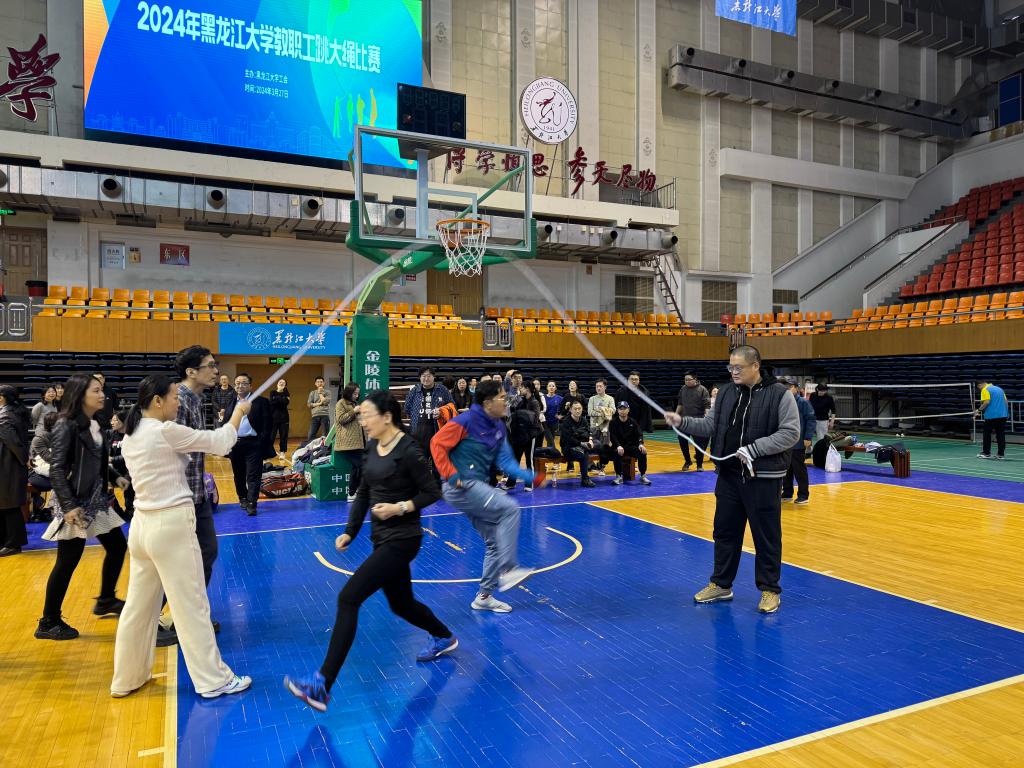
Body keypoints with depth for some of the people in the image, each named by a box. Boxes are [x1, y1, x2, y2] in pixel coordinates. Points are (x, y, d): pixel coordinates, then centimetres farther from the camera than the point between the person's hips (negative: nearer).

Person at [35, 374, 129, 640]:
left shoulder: (95, 424, 7)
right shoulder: (66, 426, -16)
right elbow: (56, 469, -20)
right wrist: (68, 506, -24)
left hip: (96, 499, 9)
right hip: (76, 503, -8)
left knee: (117, 546, 14)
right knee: (68, 561, 0)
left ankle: (106, 600, 32)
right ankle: (48, 622, 16)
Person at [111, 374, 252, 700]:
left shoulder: (131, 436, 8)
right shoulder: (166, 432, -17)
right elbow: (219, 442, -10)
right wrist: (239, 412, 5)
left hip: (143, 525, 8)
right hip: (171, 526, -8)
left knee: (138, 606, 18)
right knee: (192, 607, 1)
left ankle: (126, 679, 31)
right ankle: (213, 680, 12)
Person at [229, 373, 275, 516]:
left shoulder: (261, 402, -3)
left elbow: (267, 424, -6)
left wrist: (262, 443, -12)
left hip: (253, 444, -5)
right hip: (235, 444, 5)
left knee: (253, 476, -5)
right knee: (238, 475, 15)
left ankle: (251, 504, -4)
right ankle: (243, 499, 30)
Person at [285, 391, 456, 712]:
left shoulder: (408, 450, -17)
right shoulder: (372, 447, 5)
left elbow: (432, 493, -12)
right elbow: (364, 493, 11)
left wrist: (400, 508, -24)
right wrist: (349, 532, 4)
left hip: (401, 539, -9)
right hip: (382, 538, 9)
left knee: (348, 598, -15)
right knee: (402, 605, 22)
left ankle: (322, 685, -11)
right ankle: (444, 638, 49)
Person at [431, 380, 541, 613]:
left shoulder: (498, 426, 10)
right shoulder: (467, 421, -13)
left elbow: (505, 461, 7)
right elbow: (437, 444, -13)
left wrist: (531, 477, -5)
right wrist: (452, 475, -17)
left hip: (478, 488, 9)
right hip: (460, 487, -9)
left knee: (496, 543, 10)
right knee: (510, 508, -22)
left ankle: (484, 596, 22)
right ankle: (508, 569, -17)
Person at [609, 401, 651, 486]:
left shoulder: (633, 421, 8)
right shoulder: (613, 422, 0)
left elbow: (639, 434, 0)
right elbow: (612, 436, -12)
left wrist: (640, 444, -21)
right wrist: (618, 446, -30)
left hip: (632, 446, 2)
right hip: (619, 447, -2)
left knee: (642, 452, -25)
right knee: (617, 453, -36)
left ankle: (643, 476, -14)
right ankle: (619, 476, -22)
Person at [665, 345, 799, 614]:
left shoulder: (780, 394, -9)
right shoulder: (727, 393, 7)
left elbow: (790, 433, -14)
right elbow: (710, 425, 11)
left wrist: (753, 449, -20)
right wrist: (683, 422, -5)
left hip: (763, 478, -5)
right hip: (729, 475, 6)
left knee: (766, 536, 5)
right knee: (725, 531, 13)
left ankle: (770, 590, 21)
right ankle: (721, 585, 28)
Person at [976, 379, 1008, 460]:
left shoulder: (985, 390, -5)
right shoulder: (999, 389, 16)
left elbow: (987, 402, -17)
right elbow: (1005, 401, 14)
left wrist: (979, 410, -5)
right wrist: (1006, 413, 21)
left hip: (990, 416, -6)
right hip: (1002, 415, 6)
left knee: (987, 434, 4)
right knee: (1001, 434, 8)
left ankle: (986, 453, 6)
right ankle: (1001, 454, 8)